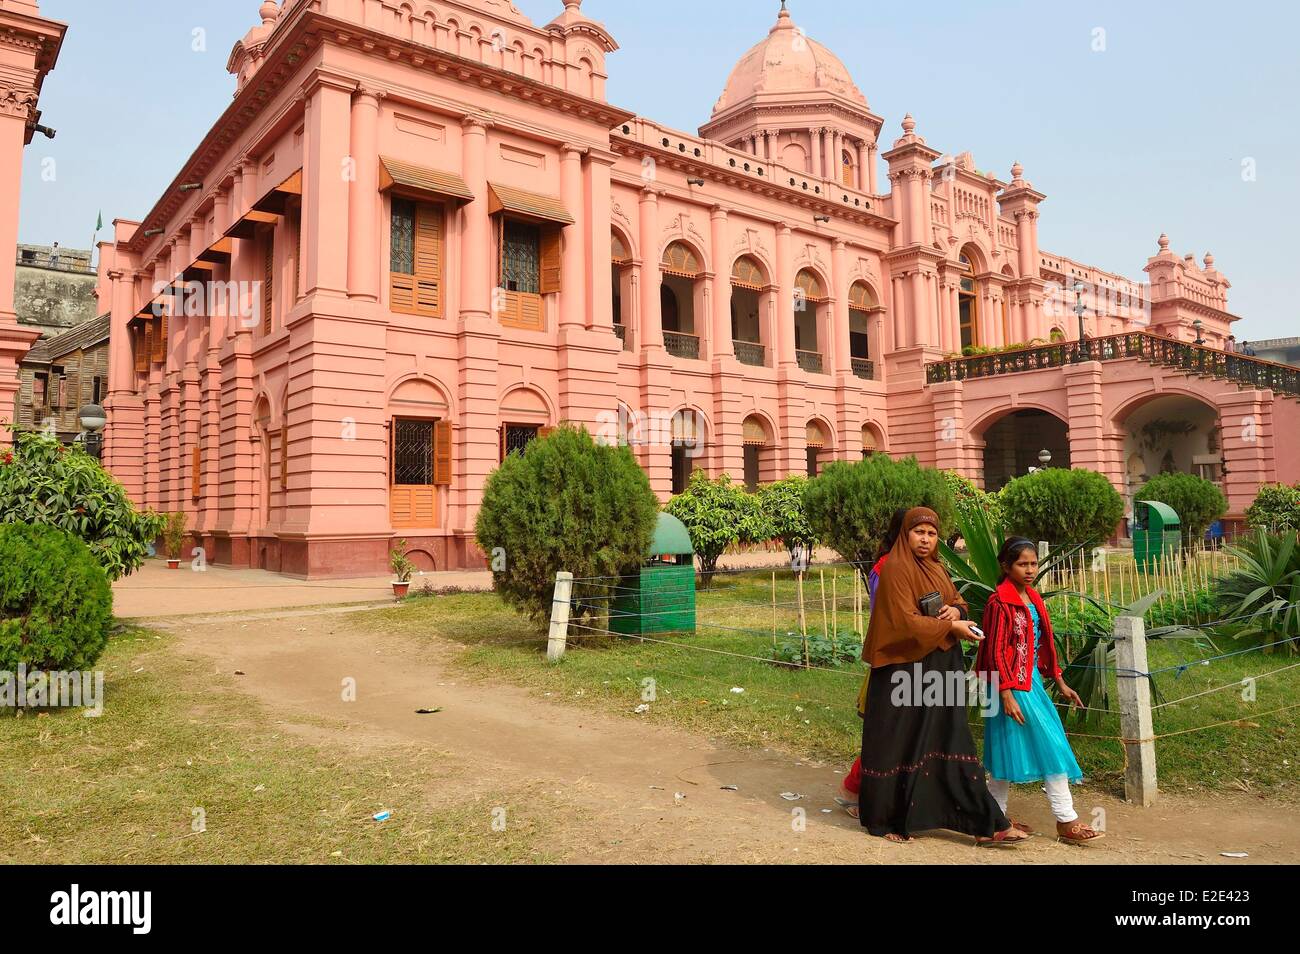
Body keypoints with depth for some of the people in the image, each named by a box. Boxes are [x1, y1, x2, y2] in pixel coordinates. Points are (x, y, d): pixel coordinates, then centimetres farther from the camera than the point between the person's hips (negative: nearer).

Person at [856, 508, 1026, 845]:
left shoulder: (937, 569, 13)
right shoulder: (895, 570, -13)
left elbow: (958, 600, 19)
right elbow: (906, 621, -18)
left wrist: (956, 610, -4)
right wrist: (951, 627, -14)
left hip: (941, 666, 8)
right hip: (905, 669, -8)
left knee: (951, 743, 8)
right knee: (898, 744, 2)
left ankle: (984, 824, 12)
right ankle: (884, 818, 17)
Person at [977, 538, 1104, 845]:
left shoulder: (1032, 598, 11)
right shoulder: (1000, 602, -14)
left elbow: (1044, 645, 17)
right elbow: (996, 652, -16)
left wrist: (1060, 683, 18)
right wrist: (1006, 696, -20)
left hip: (1031, 681, 9)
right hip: (1011, 685, -9)